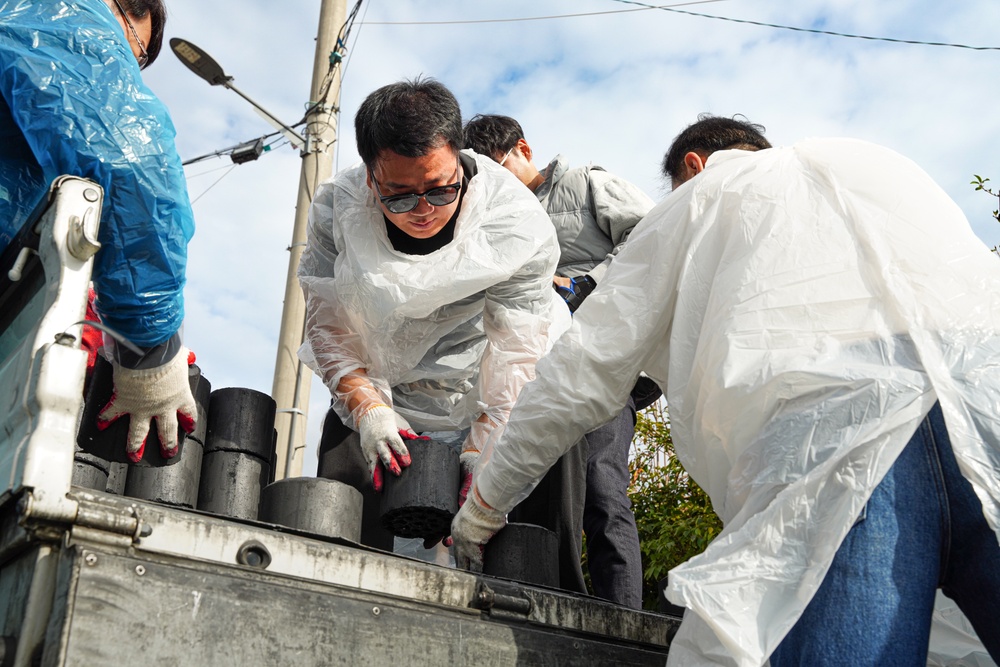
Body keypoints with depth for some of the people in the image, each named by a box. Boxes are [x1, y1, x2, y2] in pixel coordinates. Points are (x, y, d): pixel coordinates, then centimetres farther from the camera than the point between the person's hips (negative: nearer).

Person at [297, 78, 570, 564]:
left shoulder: (519, 227, -27)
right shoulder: (336, 211, -19)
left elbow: (515, 357, -27)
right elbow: (328, 324, -16)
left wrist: (484, 453, -36)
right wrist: (367, 409, -31)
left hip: (478, 400, -2)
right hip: (377, 384, 3)